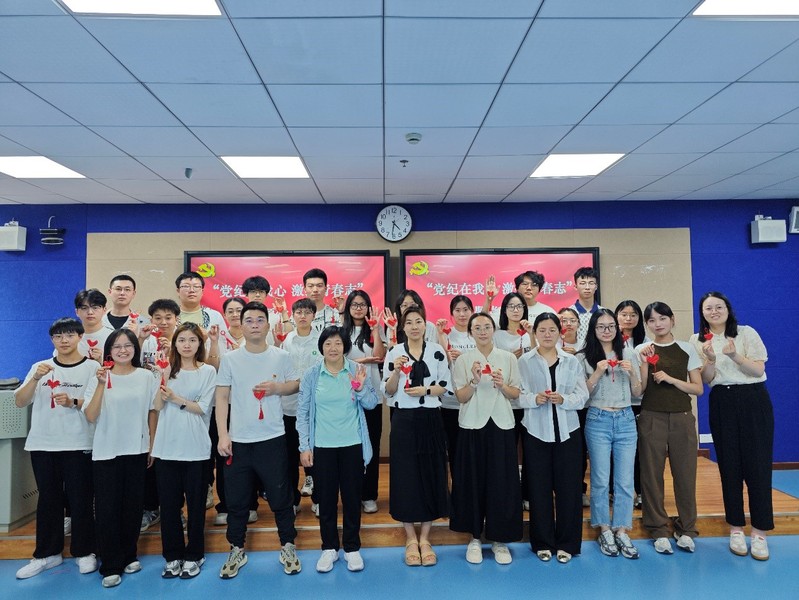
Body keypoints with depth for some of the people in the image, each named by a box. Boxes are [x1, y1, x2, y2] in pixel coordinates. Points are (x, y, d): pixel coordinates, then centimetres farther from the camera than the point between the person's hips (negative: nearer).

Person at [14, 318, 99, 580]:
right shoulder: (40, 367, 8)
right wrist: (36, 378, -15)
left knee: (80, 499, 4)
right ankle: (47, 553, 27)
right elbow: (20, 402, 1)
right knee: (48, 499, 13)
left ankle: (84, 552, 19)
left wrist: (73, 402, -23)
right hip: (42, 445, 3)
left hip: (78, 445, -3)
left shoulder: (92, 367, -3)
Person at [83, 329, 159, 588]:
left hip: (137, 450, 1)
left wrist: (153, 446, 7)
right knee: (107, 508, 2)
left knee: (133, 506, 10)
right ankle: (110, 566, 16)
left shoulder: (147, 377, -1)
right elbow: (90, 416, -11)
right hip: (106, 451, -1)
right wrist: (101, 384, -22)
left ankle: (129, 556, 28)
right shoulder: (99, 377, -3)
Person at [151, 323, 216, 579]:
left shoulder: (208, 371, -2)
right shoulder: (168, 371, 8)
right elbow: (157, 406, 0)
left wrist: (175, 397, -12)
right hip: (166, 447, 3)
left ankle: (193, 556, 24)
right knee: (168, 504, 10)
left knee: (195, 505, 7)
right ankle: (173, 556, 26)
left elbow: (203, 408, -9)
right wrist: (163, 385, -15)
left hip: (195, 449, -3)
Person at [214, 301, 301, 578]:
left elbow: (296, 384, 9)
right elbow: (221, 397, 0)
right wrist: (222, 435, -6)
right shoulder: (230, 358, 0)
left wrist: (277, 387, -12)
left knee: (280, 497, 9)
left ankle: (288, 547, 28)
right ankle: (236, 550, 32)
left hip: (272, 438, -1)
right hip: (237, 440, 1)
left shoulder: (281, 356, 0)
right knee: (236, 500, 12)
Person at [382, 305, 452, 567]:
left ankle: (424, 538, 22)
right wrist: (396, 371, -16)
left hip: (430, 420, 1)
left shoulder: (437, 351, 2)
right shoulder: (394, 353, 1)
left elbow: (446, 386, 4)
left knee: (431, 475, 5)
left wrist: (426, 390, -13)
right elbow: (387, 391, 0)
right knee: (405, 476, 3)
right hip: (404, 421, 0)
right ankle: (410, 538, 21)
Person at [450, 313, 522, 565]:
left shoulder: (508, 358, 4)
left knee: (502, 482, 3)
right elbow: (461, 397, -3)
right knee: (473, 481, 4)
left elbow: (515, 394, 5)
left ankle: (499, 539, 19)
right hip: (472, 426, -1)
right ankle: (475, 538, 21)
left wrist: (502, 385, -14)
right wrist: (474, 381, -20)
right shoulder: (463, 360, 1)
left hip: (501, 425, 1)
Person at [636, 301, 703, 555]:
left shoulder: (687, 349, 5)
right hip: (651, 419, 0)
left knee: (685, 473, 2)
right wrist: (644, 362, -15)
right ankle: (659, 531, 14)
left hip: (682, 419, 1)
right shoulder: (642, 350, 3)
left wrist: (670, 379, -11)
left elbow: (698, 389, 2)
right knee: (652, 475, 2)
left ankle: (686, 530, 20)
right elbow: (639, 390, -3)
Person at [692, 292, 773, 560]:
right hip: (722, 404, 2)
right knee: (729, 465, 6)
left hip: (754, 400, -1)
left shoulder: (746, 333, 0)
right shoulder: (698, 341, 5)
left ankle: (759, 532, 8)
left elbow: (759, 370, -6)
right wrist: (711, 359, -18)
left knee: (757, 464, -3)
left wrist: (734, 355, -22)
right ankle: (736, 528, 17)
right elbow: (707, 380, 0)